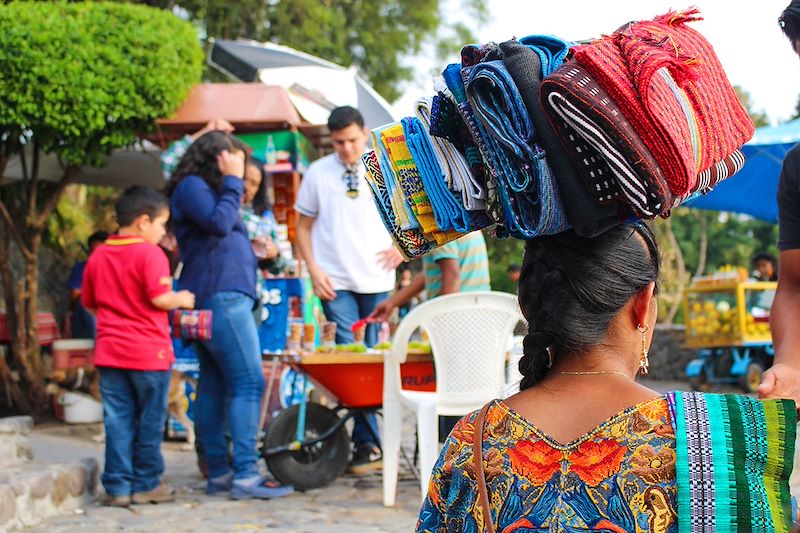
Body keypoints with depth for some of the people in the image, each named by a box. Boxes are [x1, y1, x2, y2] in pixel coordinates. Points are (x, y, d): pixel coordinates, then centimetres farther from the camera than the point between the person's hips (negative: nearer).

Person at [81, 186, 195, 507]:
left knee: (117, 421, 7)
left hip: (109, 351, 5)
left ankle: (118, 486, 8)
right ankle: (146, 484, 13)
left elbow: (89, 303, 15)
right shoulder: (150, 254, -11)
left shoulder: (97, 257, 8)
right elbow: (160, 298, -18)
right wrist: (182, 299, 1)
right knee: (149, 421, 7)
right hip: (148, 351, -5)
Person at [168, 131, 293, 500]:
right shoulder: (192, 186, -5)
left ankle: (218, 474, 10)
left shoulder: (203, 189, 24)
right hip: (221, 295, -11)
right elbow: (219, 223, -19)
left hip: (212, 299, 11)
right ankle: (245, 474, -16)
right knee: (249, 383, -13)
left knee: (214, 384, 8)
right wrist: (231, 183, -10)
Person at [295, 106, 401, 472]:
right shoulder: (318, 173, 2)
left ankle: (367, 440, 19)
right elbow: (303, 226, 8)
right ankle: (367, 442, -6)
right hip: (336, 282, -1)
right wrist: (314, 270, -4)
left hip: (377, 280, 1)